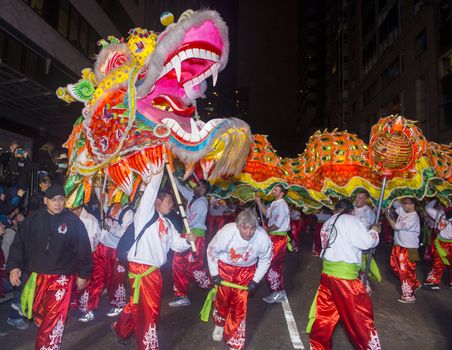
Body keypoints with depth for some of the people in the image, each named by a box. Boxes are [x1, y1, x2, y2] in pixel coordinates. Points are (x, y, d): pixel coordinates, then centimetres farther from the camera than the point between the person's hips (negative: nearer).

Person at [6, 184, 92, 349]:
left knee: (54, 317, -6)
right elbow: (19, 243, 4)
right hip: (36, 275, 3)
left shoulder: (73, 221, -7)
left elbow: (83, 249, -1)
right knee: (37, 312, 19)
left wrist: (83, 274, 2)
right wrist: (14, 266, -7)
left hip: (61, 277, -3)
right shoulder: (34, 219, -1)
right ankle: (46, 335, 44)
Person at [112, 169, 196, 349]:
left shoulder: (167, 224, 16)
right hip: (140, 268, -9)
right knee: (145, 310, -1)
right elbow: (149, 193, -23)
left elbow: (176, 244, 13)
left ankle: (121, 328, 44)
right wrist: (159, 174, -18)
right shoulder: (145, 215, -7)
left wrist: (188, 240, -7)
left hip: (155, 270, 9)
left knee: (151, 307, 21)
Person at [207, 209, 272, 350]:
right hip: (224, 266, -1)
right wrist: (214, 274, -9)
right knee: (222, 298, 12)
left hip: (246, 271, 1)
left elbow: (265, 260, -6)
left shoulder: (263, 238, -27)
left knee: (240, 305, 3)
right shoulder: (226, 232, -33)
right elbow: (212, 251, -14)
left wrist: (255, 280, -7)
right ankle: (219, 324, 45)